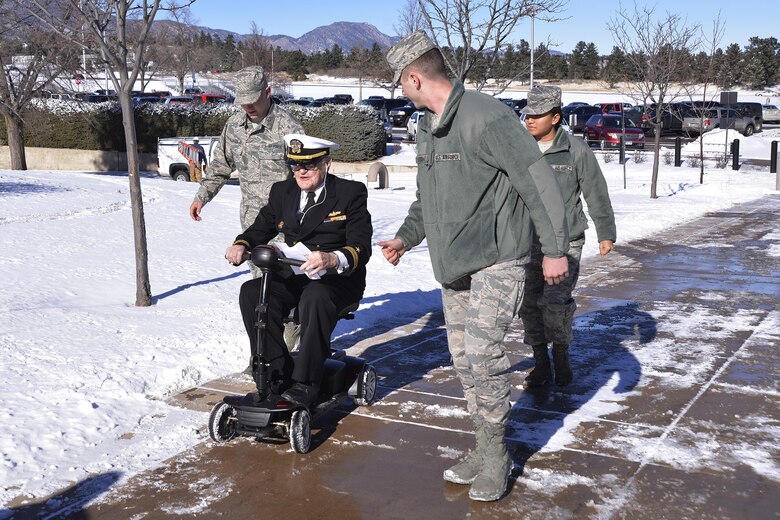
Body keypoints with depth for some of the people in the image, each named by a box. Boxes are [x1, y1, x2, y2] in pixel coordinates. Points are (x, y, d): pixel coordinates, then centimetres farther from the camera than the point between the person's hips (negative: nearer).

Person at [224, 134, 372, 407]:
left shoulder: (351, 193, -5)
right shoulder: (282, 192, 11)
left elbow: (361, 247, -15)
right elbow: (261, 227, 16)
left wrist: (333, 260, -38)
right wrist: (241, 245, -9)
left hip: (338, 279, -5)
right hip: (294, 276, 5)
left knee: (315, 298, -38)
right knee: (251, 292, -22)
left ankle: (304, 385, -27)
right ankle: (277, 375, -17)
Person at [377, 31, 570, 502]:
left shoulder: (486, 118, -19)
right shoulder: (428, 128, 10)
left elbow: (538, 181, -20)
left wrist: (555, 249, -20)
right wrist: (406, 237, 14)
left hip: (497, 258, -9)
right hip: (453, 264, 9)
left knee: (483, 350, -17)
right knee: (463, 359, 10)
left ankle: (495, 454, 1)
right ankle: (486, 450, 23)